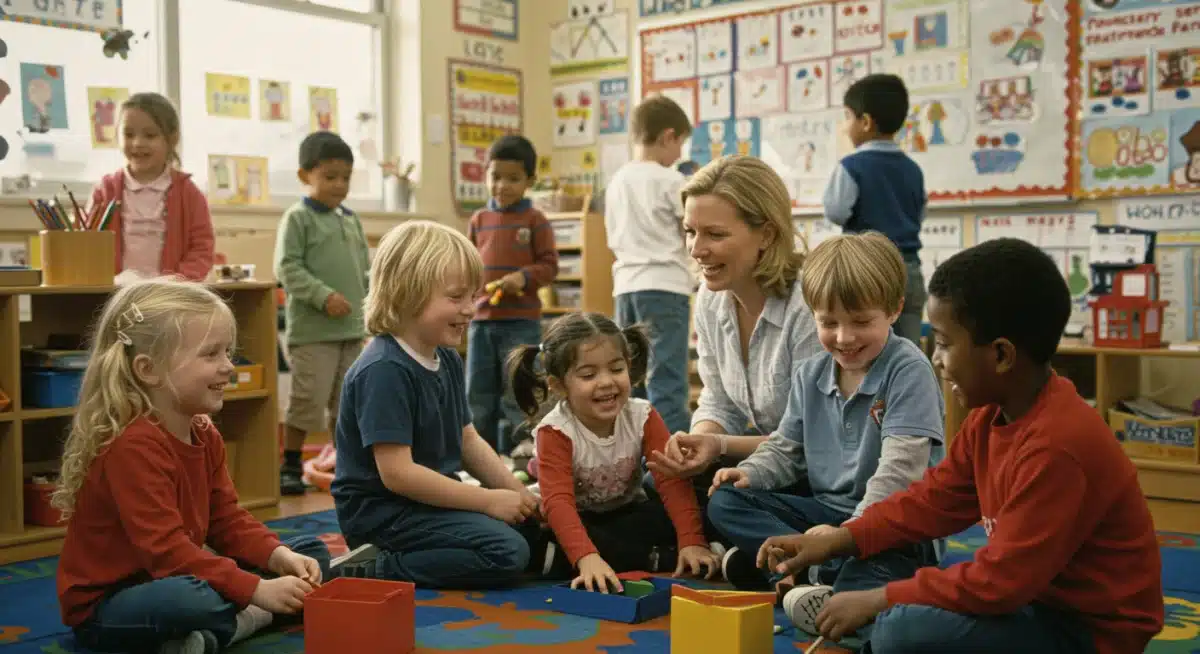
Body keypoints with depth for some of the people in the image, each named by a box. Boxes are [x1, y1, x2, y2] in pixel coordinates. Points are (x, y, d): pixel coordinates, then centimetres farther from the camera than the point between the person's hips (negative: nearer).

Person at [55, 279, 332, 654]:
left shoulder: (204, 435, 4)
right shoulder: (133, 445, -25)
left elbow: (226, 520, 6)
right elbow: (165, 550, -31)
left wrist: (280, 557, -13)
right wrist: (257, 590, -34)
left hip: (173, 578, 10)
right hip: (105, 604, -10)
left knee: (311, 553, 7)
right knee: (194, 600, -44)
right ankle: (259, 614, -15)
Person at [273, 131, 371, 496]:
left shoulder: (350, 220, 15)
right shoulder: (297, 218, -5)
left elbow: (365, 268, 21)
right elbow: (288, 268, -13)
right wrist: (323, 295, -21)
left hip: (352, 329, 6)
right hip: (312, 329, -6)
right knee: (308, 400, -4)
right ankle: (290, 467, 10)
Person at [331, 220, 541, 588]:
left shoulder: (448, 360, 8)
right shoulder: (384, 370, -21)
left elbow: (468, 441, 15)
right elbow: (397, 473, -25)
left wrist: (517, 493, 0)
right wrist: (489, 501, -21)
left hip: (431, 501, 10)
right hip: (382, 511, -10)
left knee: (535, 529, 12)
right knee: (507, 553, -21)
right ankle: (368, 573, -14)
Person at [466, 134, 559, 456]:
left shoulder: (535, 220, -2)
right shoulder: (479, 219, 10)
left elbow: (549, 265, -4)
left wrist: (524, 276, -20)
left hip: (521, 322, -5)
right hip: (482, 319, 5)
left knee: (517, 395, 0)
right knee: (478, 393, 10)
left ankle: (514, 455, 9)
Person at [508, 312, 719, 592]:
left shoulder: (643, 417, -15)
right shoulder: (554, 432, -24)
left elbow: (673, 480, -22)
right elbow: (558, 502, -37)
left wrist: (691, 541, -36)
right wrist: (587, 557, -54)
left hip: (628, 514, 1)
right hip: (581, 521, -1)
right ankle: (660, 560, -29)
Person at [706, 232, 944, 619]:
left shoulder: (908, 371, -12)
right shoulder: (810, 376, 8)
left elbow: (901, 465, -21)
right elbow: (787, 449, 18)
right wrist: (750, 471, -4)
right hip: (827, 509, 7)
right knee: (725, 502, -8)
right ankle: (815, 572, -24)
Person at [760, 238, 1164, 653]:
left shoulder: (1057, 446, -29)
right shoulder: (993, 416, 1)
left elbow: (1000, 579, -28)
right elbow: (935, 500, 9)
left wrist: (879, 600, -20)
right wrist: (836, 540, -1)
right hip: (1034, 597, 9)